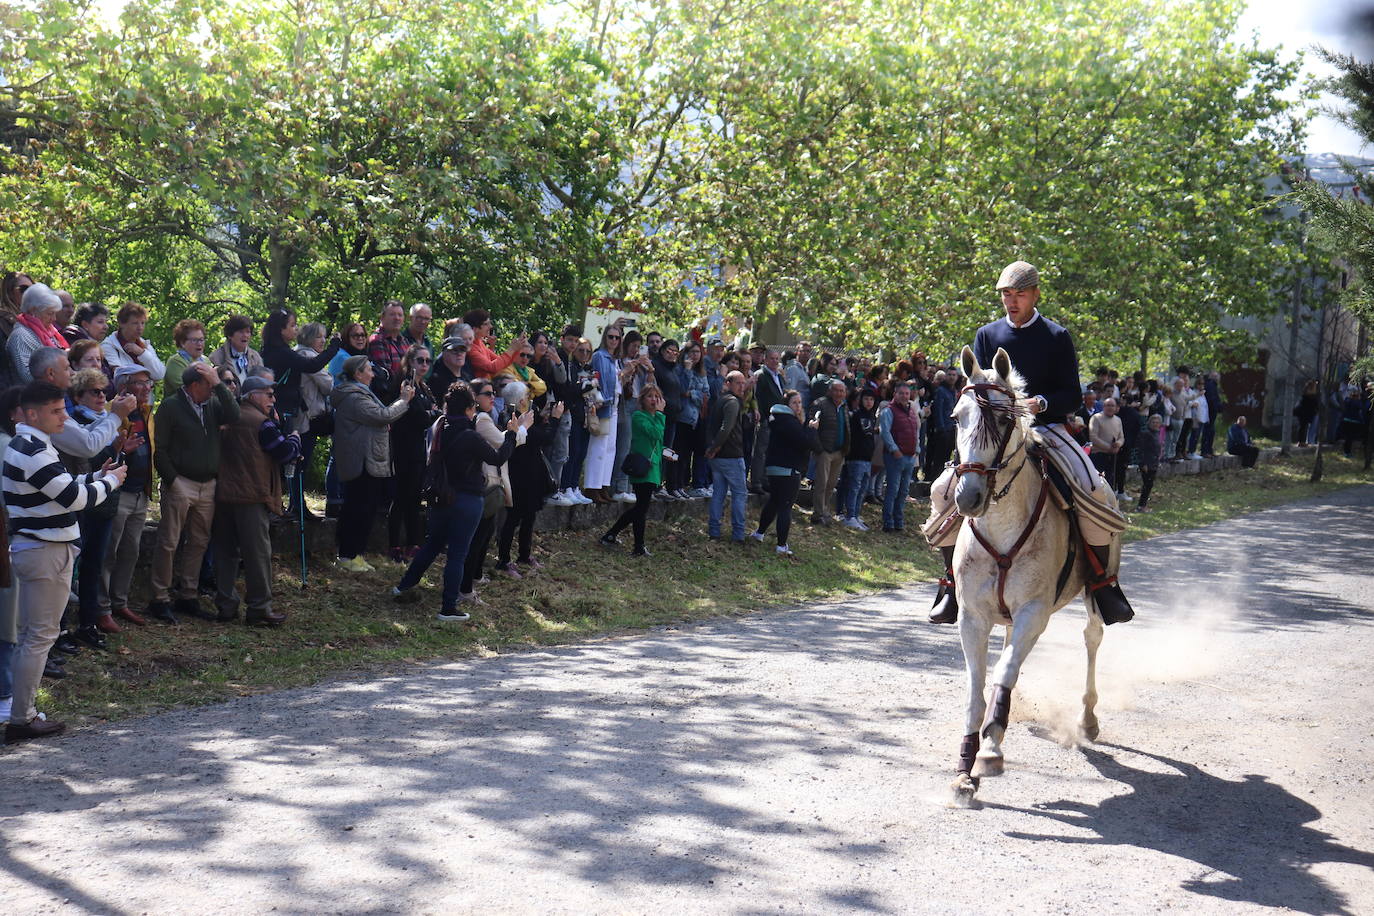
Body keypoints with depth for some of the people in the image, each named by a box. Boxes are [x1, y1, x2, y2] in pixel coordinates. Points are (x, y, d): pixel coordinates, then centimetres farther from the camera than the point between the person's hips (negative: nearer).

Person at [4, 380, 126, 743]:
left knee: (29, 634, 15)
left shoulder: (26, 445, 14)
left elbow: (61, 488, 21)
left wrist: (96, 477, 11)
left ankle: (22, 711, 20)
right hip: (46, 552, -11)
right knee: (40, 635, -5)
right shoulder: (34, 452, -20)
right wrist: (109, 482, -4)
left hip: (30, 548, 11)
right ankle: (21, 720, 0)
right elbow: (74, 498, -19)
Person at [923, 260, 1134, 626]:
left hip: (1047, 429, -2)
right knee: (945, 492, -17)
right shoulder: (987, 335, 11)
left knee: (1097, 495, -25)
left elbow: (1072, 396, 0)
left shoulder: (1057, 337, 4)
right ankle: (953, 585, -2)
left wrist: (1040, 403, -20)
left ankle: (1103, 584, -7)